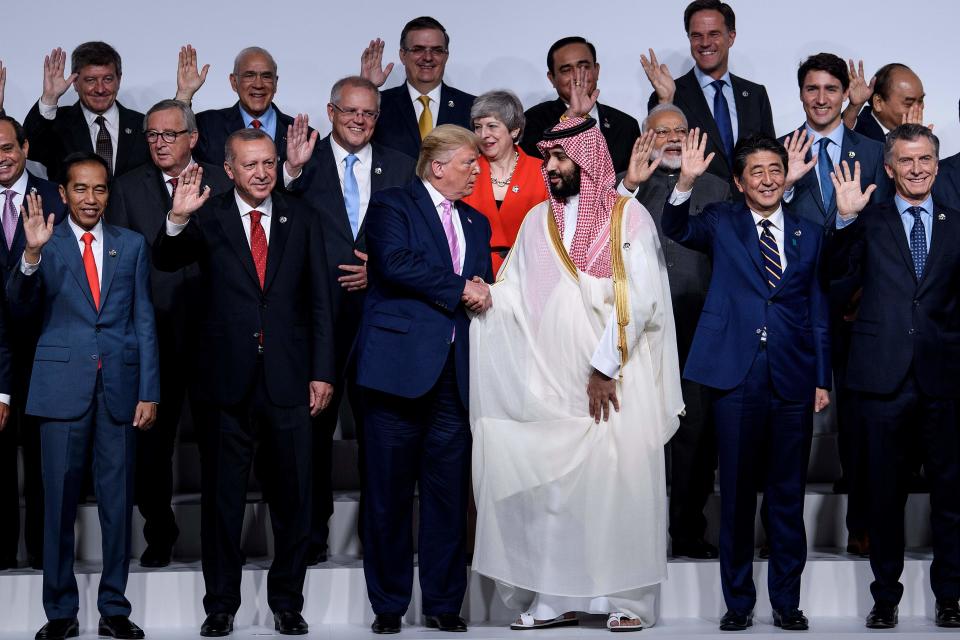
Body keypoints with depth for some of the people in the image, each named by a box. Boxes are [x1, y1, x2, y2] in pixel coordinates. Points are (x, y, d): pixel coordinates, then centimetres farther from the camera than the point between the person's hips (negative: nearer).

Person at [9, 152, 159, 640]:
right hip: (63, 387, -1)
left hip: (120, 387, 2)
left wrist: (149, 392, 1)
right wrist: (32, 253, -26)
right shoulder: (45, 244, 5)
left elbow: (145, 321, 8)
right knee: (59, 502, 2)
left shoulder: (131, 245, 9)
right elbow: (21, 304, -8)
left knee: (117, 502, 5)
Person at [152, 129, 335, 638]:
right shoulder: (208, 219, 2)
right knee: (222, 497, 7)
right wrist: (177, 218, -33)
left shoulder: (302, 221, 7)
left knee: (293, 496, 8)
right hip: (228, 380, -1)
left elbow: (319, 303, 7)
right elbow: (165, 261, -14)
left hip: (288, 380, 1)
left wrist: (321, 373, 1)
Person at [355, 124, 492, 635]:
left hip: (455, 371, 5)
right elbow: (397, 262, -15)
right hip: (401, 363, -5)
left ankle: (444, 603, 10)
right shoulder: (392, 206, 2)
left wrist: (483, 292, -5)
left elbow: (483, 286, 19)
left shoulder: (476, 223, 22)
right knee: (390, 491, 0)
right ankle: (388, 605, 9)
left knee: (449, 491, 3)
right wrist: (459, 290, -8)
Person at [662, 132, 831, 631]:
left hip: (793, 380, 2)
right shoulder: (722, 224, 7)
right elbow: (677, 229, -12)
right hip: (737, 378, -2)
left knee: (788, 495, 7)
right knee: (736, 493, 4)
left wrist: (823, 378, 7)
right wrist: (686, 182, -30)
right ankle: (738, 602, 14)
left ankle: (787, 602, 17)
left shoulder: (809, 234, 11)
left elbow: (818, 312, 12)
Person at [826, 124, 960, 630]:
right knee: (886, 492, 7)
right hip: (885, 377, -1)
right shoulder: (869, 223, 5)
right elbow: (838, 267, -12)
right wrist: (845, 218, -26)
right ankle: (885, 596, 17)